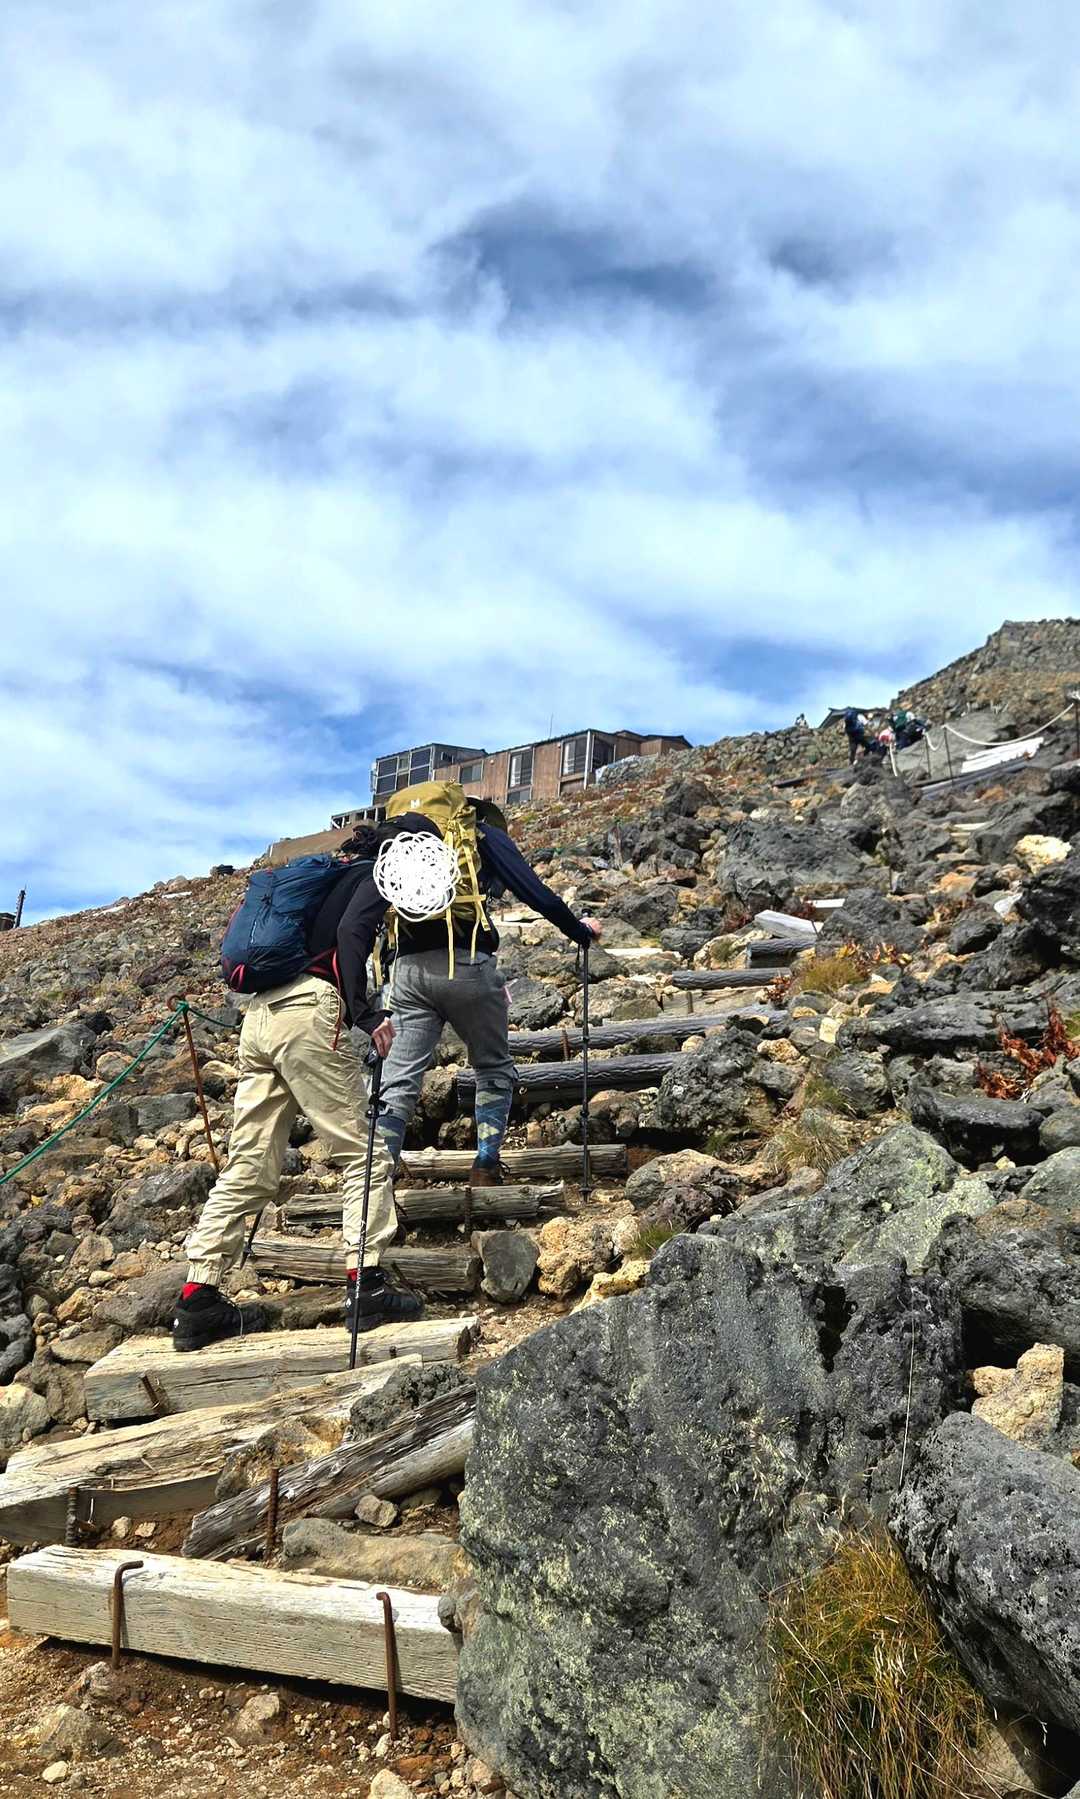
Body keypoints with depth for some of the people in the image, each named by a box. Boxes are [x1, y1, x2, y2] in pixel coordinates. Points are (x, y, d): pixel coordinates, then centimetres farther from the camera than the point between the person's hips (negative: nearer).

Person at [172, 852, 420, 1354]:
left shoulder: (331, 877, 31)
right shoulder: (376, 875, 7)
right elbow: (349, 931, -13)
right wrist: (365, 1014, -20)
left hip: (260, 1013, 8)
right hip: (308, 1012, -8)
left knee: (249, 1169, 8)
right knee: (364, 1152, -1)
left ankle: (197, 1303, 8)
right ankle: (365, 1287, -6)